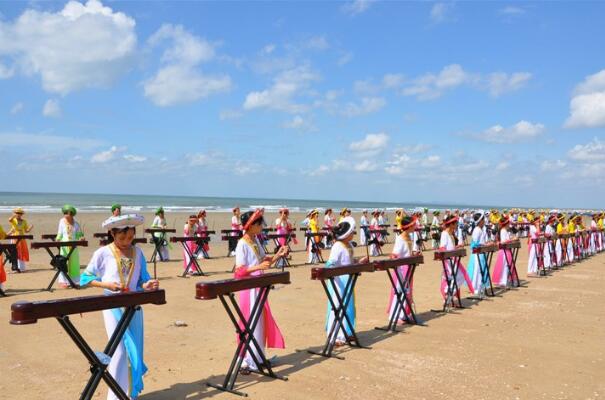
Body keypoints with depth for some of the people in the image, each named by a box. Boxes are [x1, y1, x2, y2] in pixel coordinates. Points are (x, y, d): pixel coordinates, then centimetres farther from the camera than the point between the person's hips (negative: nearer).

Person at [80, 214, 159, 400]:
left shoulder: (137, 252, 3)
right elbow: (85, 278, -2)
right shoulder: (103, 253, -8)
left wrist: (147, 285, -16)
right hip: (113, 307, -4)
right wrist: (106, 284, -16)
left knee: (134, 350, 11)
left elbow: (142, 279, 7)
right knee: (120, 350, -4)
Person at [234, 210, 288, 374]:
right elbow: (240, 271, -19)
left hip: (259, 287, 8)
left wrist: (278, 255, -1)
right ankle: (247, 362, 6)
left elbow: (265, 261, 13)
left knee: (261, 322, 14)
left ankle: (257, 358, 25)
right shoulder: (242, 244, -15)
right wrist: (259, 267, -28)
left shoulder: (256, 240, 9)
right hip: (248, 288, -8)